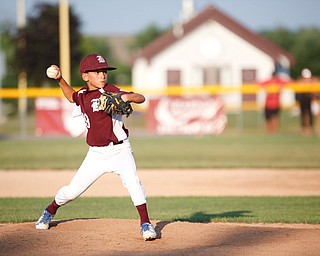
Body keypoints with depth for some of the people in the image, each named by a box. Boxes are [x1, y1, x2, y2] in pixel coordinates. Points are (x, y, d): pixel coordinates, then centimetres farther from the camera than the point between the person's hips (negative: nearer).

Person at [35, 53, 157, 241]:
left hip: (119, 150, -3)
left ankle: (146, 224, -14)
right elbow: (72, 96, 29)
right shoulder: (82, 95, 4)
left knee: (133, 182, -25)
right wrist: (60, 80, 16)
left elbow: (141, 98, -19)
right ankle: (50, 212, 35)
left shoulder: (111, 91, -11)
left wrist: (125, 97, -39)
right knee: (72, 190, 7)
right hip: (96, 153, 3)